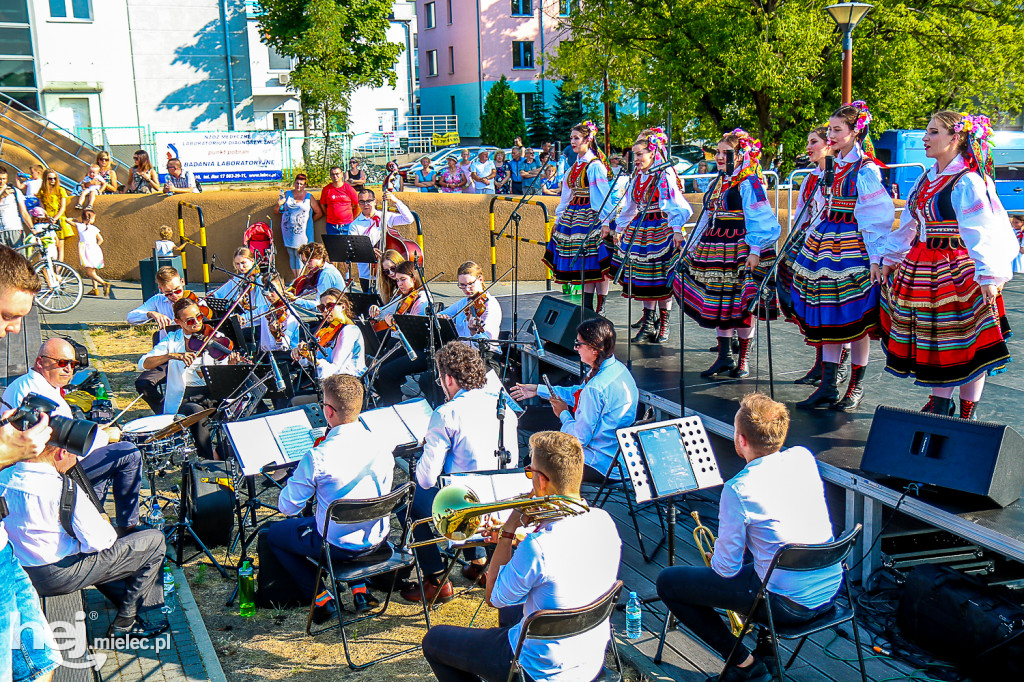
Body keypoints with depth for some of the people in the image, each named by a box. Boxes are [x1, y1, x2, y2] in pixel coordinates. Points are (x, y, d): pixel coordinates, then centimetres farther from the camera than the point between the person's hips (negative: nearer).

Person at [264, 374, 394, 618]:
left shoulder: (317, 458, -25)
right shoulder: (382, 449, -10)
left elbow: (287, 507, -14)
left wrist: (297, 476, 6)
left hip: (338, 546, -5)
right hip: (377, 541, 5)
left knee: (272, 534, 19)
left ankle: (323, 599, 13)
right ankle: (361, 590, 26)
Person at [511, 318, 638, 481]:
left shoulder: (595, 388, -30)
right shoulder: (618, 368, 0)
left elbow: (580, 437, -23)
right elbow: (579, 393, 16)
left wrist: (563, 414, -4)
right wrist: (539, 389, 20)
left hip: (604, 465, -9)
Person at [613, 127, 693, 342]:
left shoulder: (666, 176, -9)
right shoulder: (637, 178, 11)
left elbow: (677, 206, -14)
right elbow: (629, 207, 22)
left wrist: (677, 230, -24)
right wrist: (619, 228, 24)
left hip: (662, 229, -6)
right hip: (639, 229, 6)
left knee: (662, 280, -3)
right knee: (643, 278, 5)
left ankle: (663, 324, 6)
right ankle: (648, 323, 11)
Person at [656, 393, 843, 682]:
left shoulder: (738, 489, -22)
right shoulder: (804, 458, -3)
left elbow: (726, 568, -14)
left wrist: (715, 557, 8)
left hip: (787, 604, -7)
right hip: (831, 589, 7)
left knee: (667, 582, 4)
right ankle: (767, 640, 31)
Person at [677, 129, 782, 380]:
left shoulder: (749, 183, -8)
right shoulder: (718, 183, 16)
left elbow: (759, 219, -13)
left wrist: (755, 250, -23)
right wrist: (692, 246, 20)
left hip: (740, 250, -8)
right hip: (715, 249, 8)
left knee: (742, 303, -2)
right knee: (716, 301, 7)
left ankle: (743, 359, 10)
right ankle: (724, 356, 15)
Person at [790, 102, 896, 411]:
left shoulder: (866, 170, -10)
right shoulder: (835, 166, 12)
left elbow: (878, 218, -13)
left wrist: (875, 258, -17)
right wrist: (813, 241, 18)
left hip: (853, 246, -8)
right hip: (826, 243, 8)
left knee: (854, 316, -1)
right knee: (828, 314, 6)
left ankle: (856, 386, 10)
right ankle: (828, 386, 10)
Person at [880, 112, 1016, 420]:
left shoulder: (967, 183, -13)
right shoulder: (927, 178, 11)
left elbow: (981, 233, -20)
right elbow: (909, 224, 20)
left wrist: (988, 276, -26)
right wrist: (890, 258, 24)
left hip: (956, 272, -8)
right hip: (920, 269, 8)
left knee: (964, 344, 1)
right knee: (933, 343, 14)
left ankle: (967, 416, 13)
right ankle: (939, 407, 27)